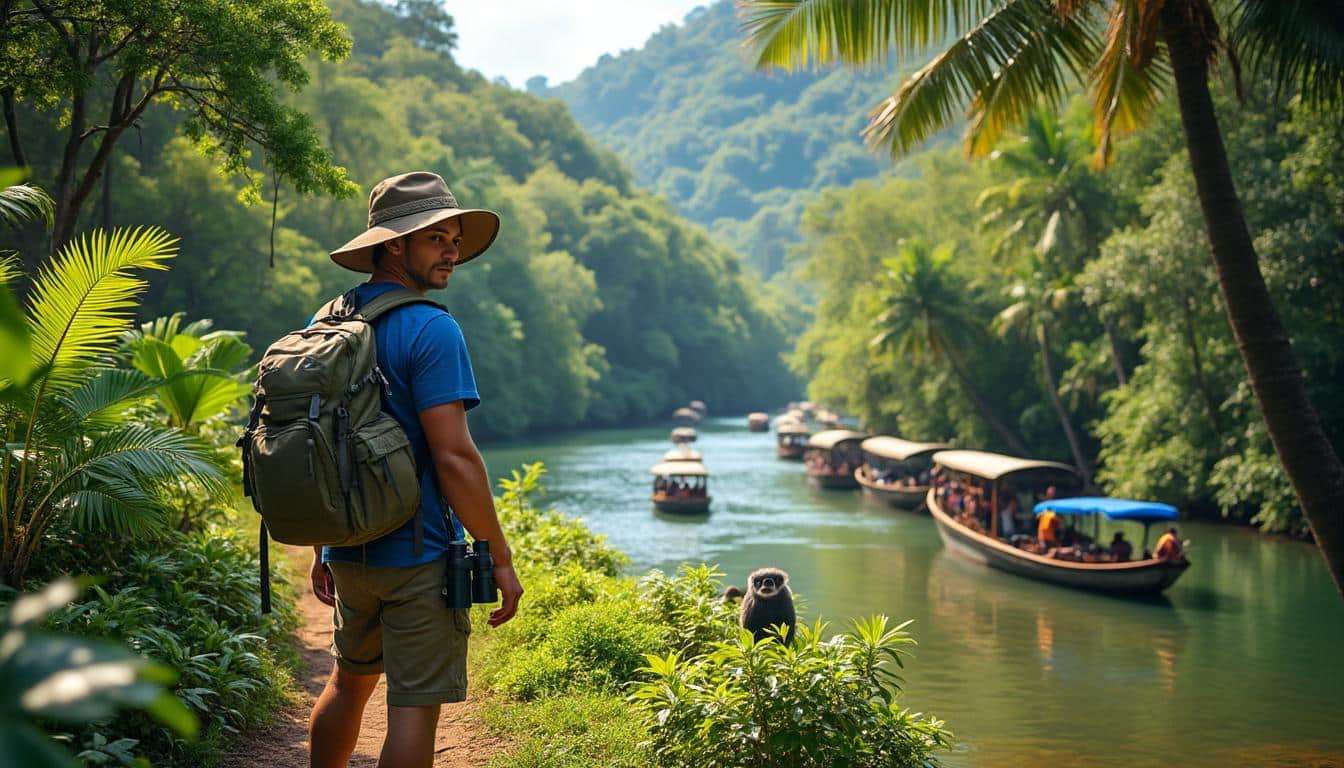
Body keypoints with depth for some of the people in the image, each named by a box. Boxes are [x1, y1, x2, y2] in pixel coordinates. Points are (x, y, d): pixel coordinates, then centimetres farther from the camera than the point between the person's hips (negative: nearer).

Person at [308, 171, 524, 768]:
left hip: (347, 552, 8)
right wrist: (500, 557, -13)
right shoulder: (431, 330, -16)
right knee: (414, 705, 0)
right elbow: (453, 457, -21)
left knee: (348, 682, 25)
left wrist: (321, 549, 21)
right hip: (417, 555, -8)